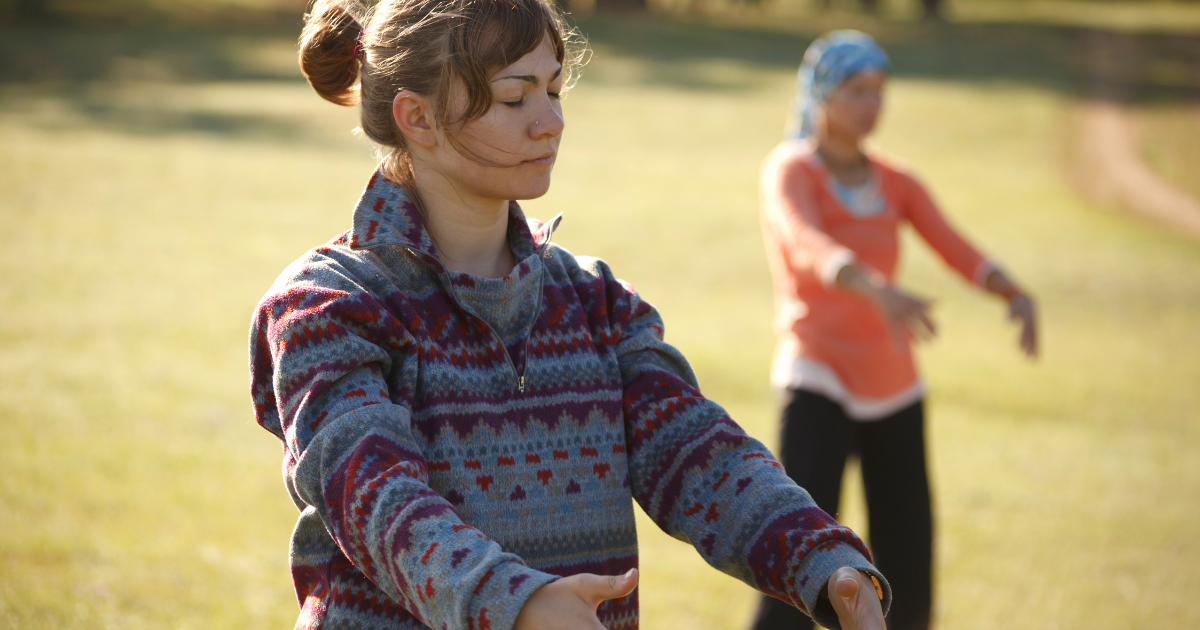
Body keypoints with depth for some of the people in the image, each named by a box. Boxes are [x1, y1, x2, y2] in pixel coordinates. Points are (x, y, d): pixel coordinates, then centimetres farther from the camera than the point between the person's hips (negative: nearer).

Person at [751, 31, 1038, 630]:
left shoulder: (896, 183, 8)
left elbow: (958, 251, -6)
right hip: (819, 383, -5)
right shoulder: (789, 171, -10)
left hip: (892, 385, 6)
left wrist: (1015, 294, -27)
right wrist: (879, 292, -50)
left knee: (908, 558, 8)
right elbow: (810, 248, -31)